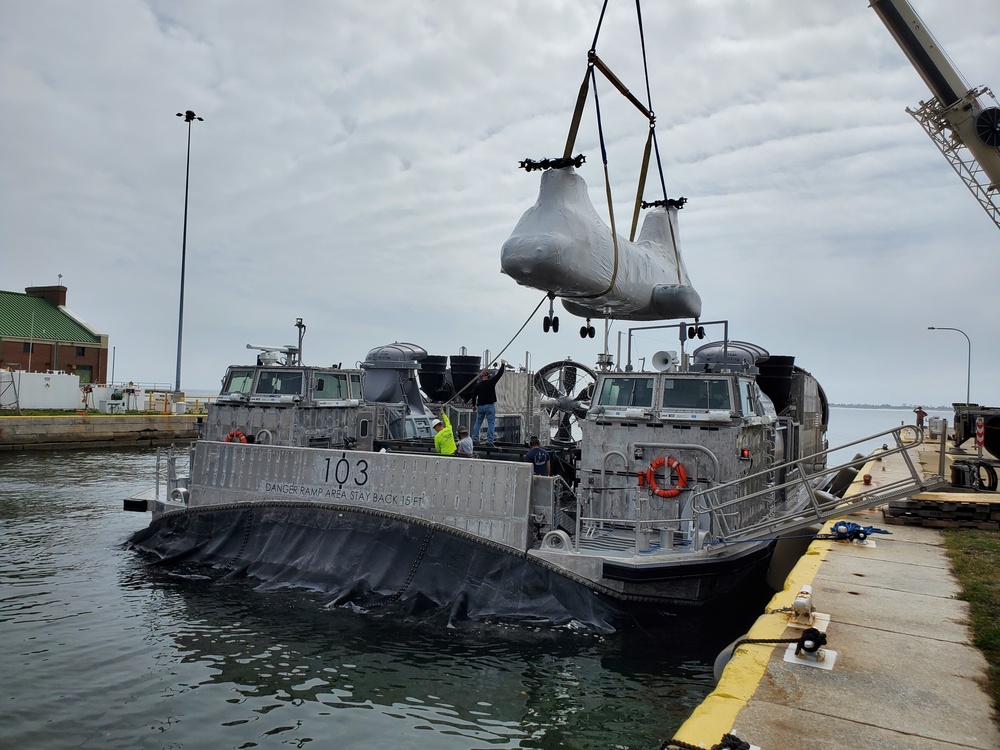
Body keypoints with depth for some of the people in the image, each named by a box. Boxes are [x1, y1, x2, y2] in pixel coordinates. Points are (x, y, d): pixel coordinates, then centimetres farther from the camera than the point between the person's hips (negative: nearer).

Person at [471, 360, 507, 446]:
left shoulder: (478, 385, 5)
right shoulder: (491, 382, -9)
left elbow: (474, 395, 13)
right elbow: (499, 374, -5)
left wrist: (474, 405, 28)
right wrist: (503, 364, 7)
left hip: (480, 406, 5)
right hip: (489, 406, -5)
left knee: (478, 423, 14)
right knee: (491, 423, -3)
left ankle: (474, 439, 12)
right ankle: (489, 440, -10)